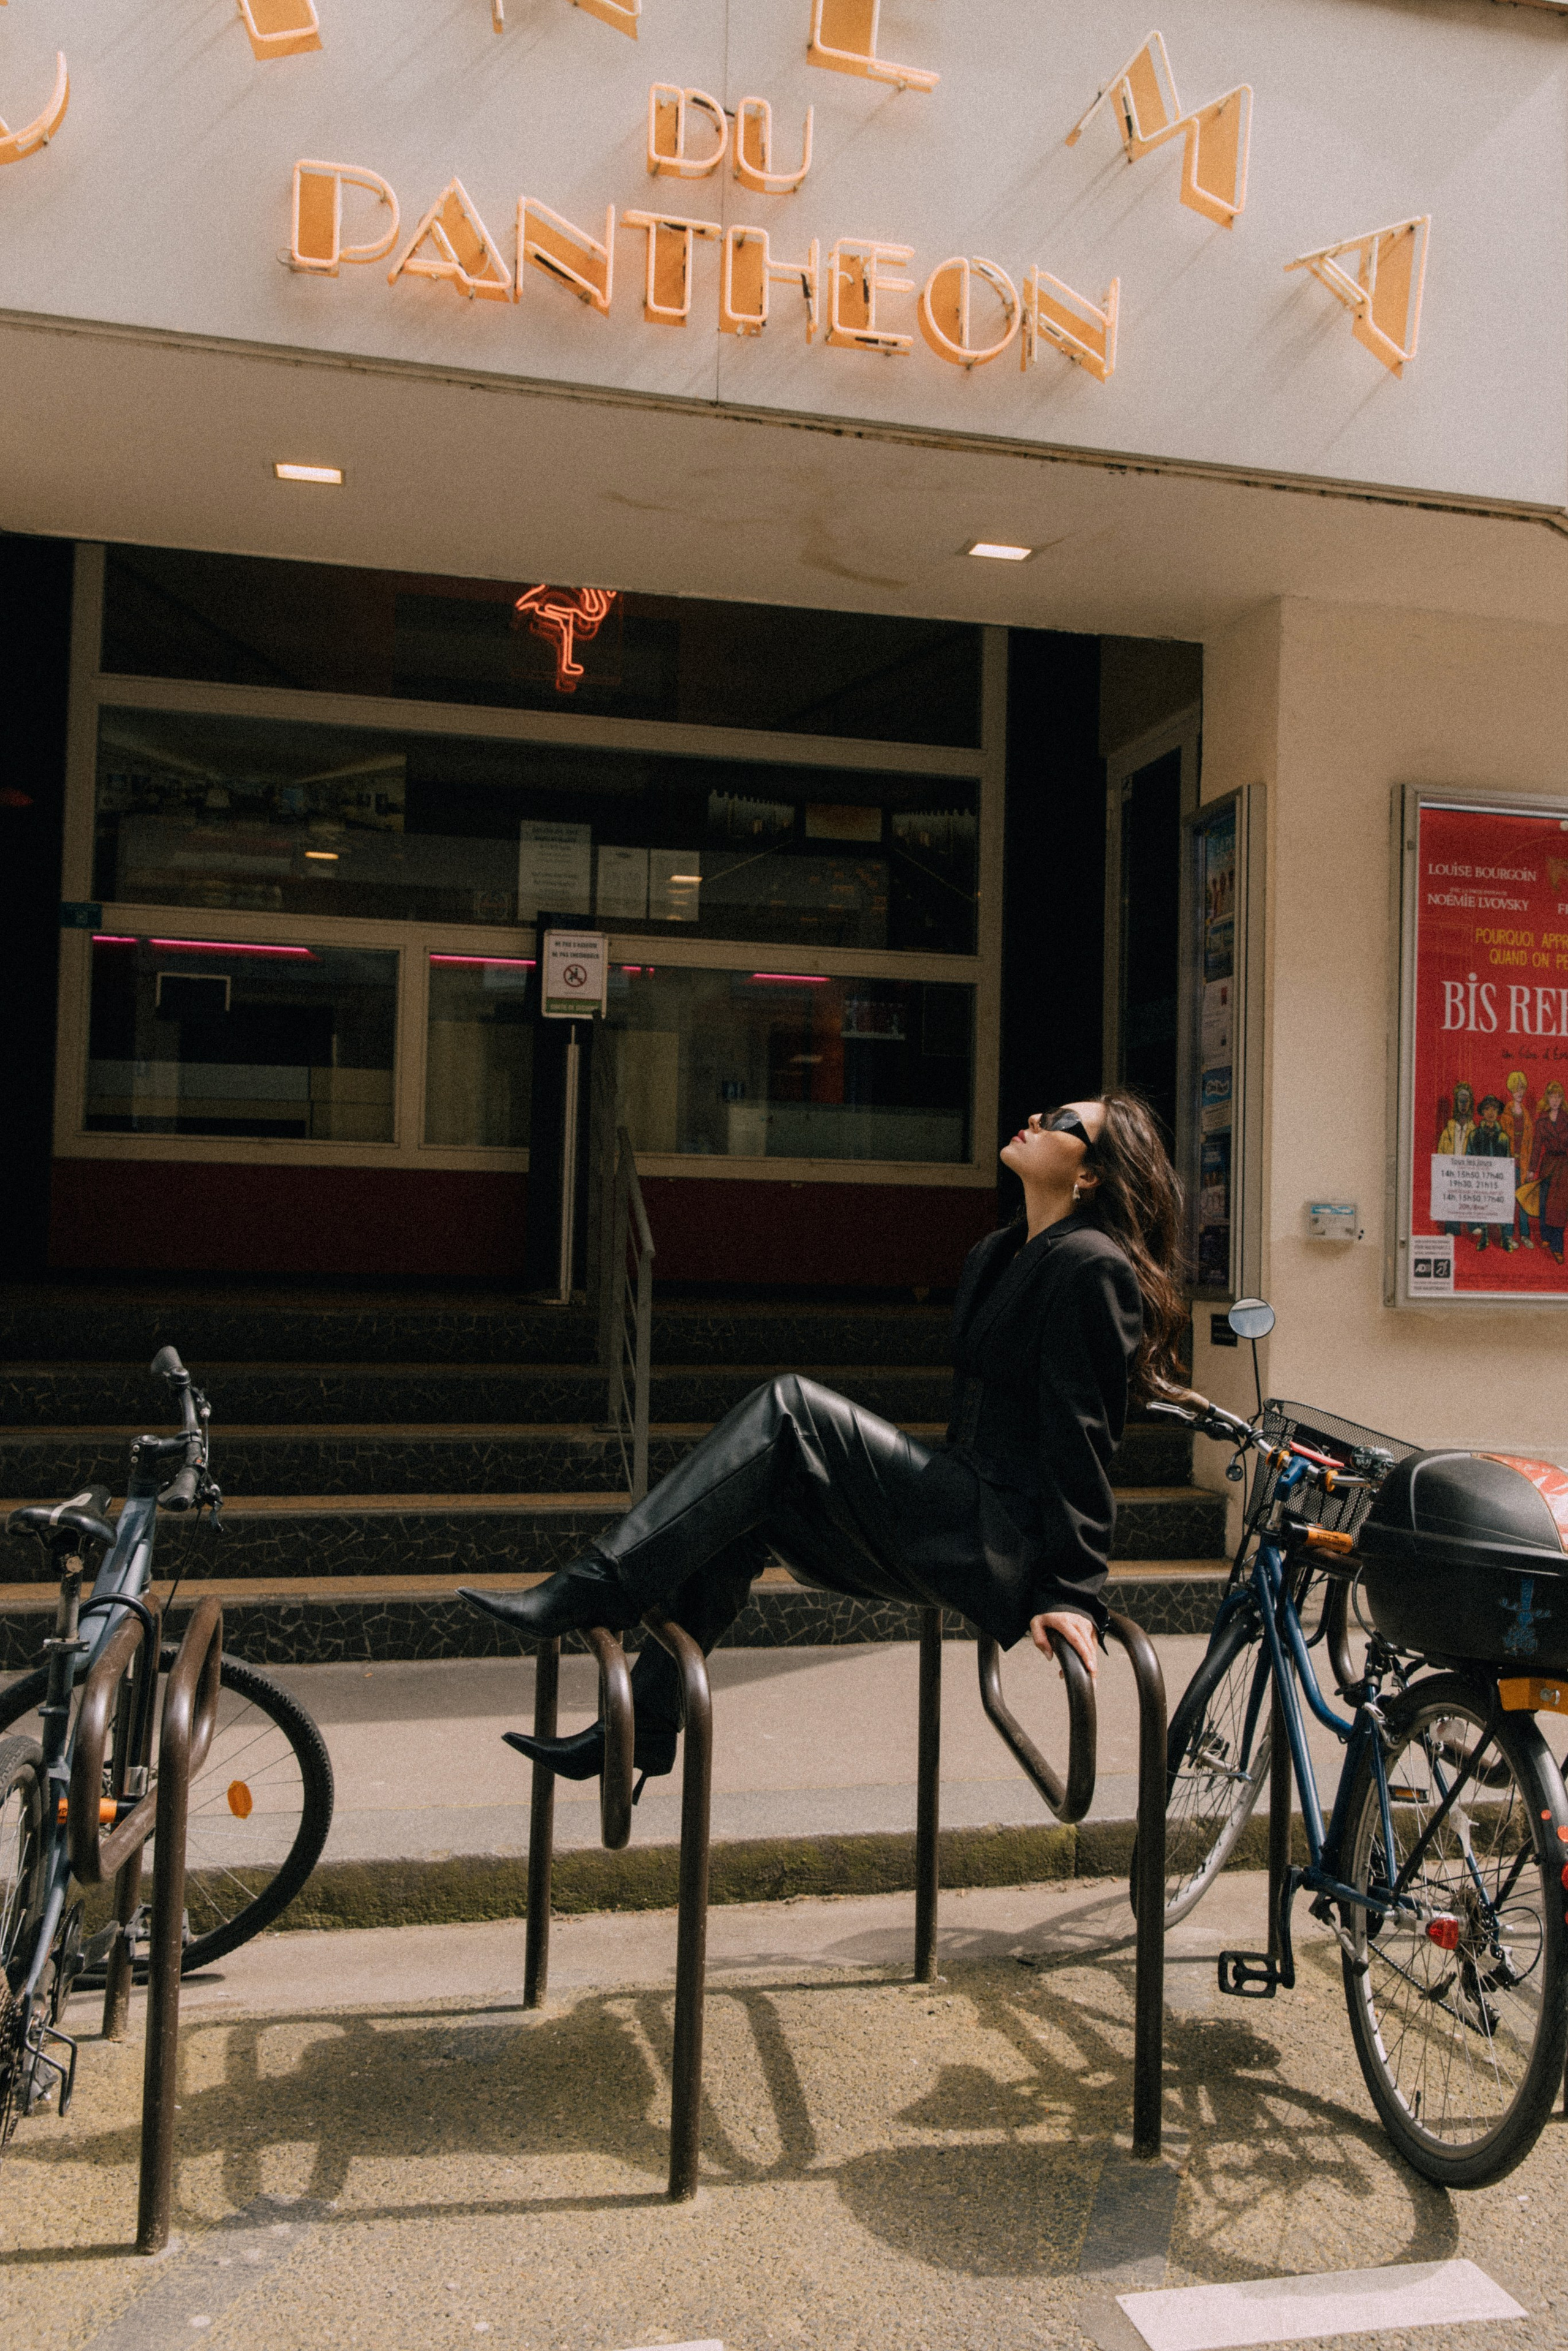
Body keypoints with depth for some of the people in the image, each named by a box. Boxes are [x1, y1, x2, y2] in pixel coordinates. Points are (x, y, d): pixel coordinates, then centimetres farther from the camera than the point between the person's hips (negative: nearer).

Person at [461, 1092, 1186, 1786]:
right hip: (959, 1527, 9)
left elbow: (1082, 1440, -15)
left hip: (1009, 1545, -9)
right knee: (748, 1505, -4)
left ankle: (590, 1593, -20)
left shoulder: (1091, 1265, -11)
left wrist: (1072, 1592, -17)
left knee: (791, 1408, -20)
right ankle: (641, 1729, -1)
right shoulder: (993, 1257, 17)